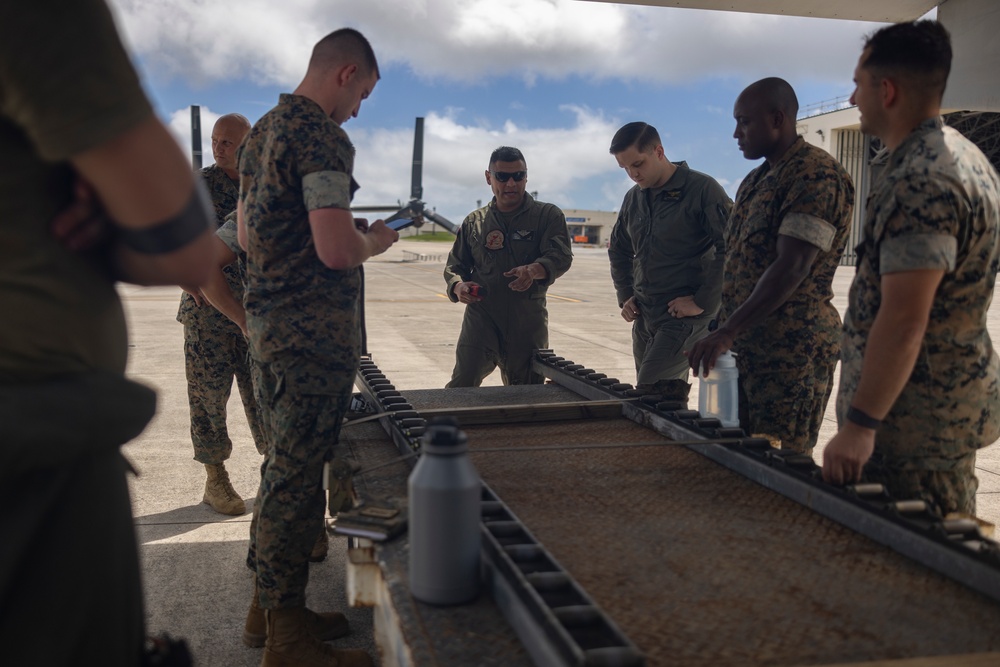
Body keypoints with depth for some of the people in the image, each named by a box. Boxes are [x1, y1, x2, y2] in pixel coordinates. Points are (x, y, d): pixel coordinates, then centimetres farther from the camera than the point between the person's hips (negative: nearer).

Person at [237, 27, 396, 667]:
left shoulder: (262, 132, 16)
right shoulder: (322, 137, -15)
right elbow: (337, 250, -23)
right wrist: (374, 242, -1)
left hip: (268, 320, 10)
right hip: (313, 332, -10)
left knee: (283, 463, 18)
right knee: (298, 475, -3)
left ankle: (270, 603, 30)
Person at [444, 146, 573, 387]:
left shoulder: (548, 215, 4)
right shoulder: (474, 222, 11)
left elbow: (561, 256, -10)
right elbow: (454, 265, 17)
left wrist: (535, 270, -32)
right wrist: (458, 286, -8)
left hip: (528, 321, 0)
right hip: (482, 315, 1)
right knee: (461, 386, -13)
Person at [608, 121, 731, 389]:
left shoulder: (702, 189, -10)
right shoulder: (633, 198, 11)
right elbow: (618, 250, 25)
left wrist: (702, 302, -16)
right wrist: (625, 295, 14)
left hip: (685, 317, -7)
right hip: (644, 317, 7)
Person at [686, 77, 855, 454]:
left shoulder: (816, 174, -13)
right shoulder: (755, 181, 16)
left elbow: (791, 268, -22)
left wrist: (728, 332, -26)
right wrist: (725, 334, 13)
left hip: (793, 352, -9)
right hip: (747, 349, 9)